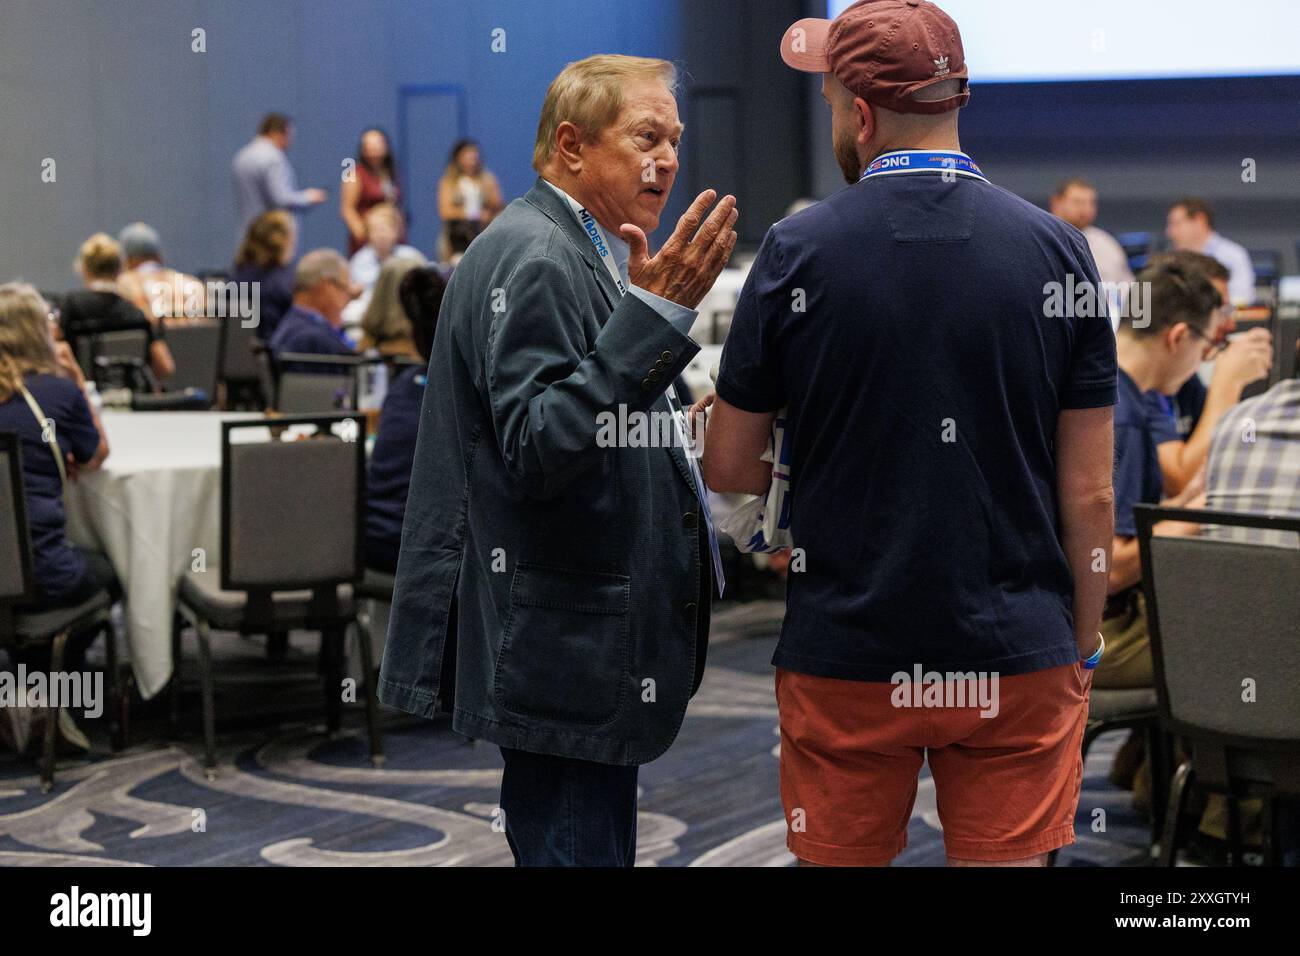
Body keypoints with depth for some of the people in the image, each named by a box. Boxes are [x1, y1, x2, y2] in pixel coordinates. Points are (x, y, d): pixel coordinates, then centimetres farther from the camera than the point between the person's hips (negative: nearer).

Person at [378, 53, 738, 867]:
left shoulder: (581, 255, 17)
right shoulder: (531, 258, -15)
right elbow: (534, 451, -27)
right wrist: (656, 314, -29)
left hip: (592, 648, 11)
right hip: (561, 659, -11)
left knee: (596, 843, 15)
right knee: (577, 847, -7)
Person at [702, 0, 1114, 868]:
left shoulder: (798, 251, -7)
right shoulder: (1057, 250, -3)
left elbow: (727, 468, 0)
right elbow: (1089, 493, -2)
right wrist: (1083, 645, 10)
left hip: (846, 656, -1)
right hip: (1018, 656, 1)